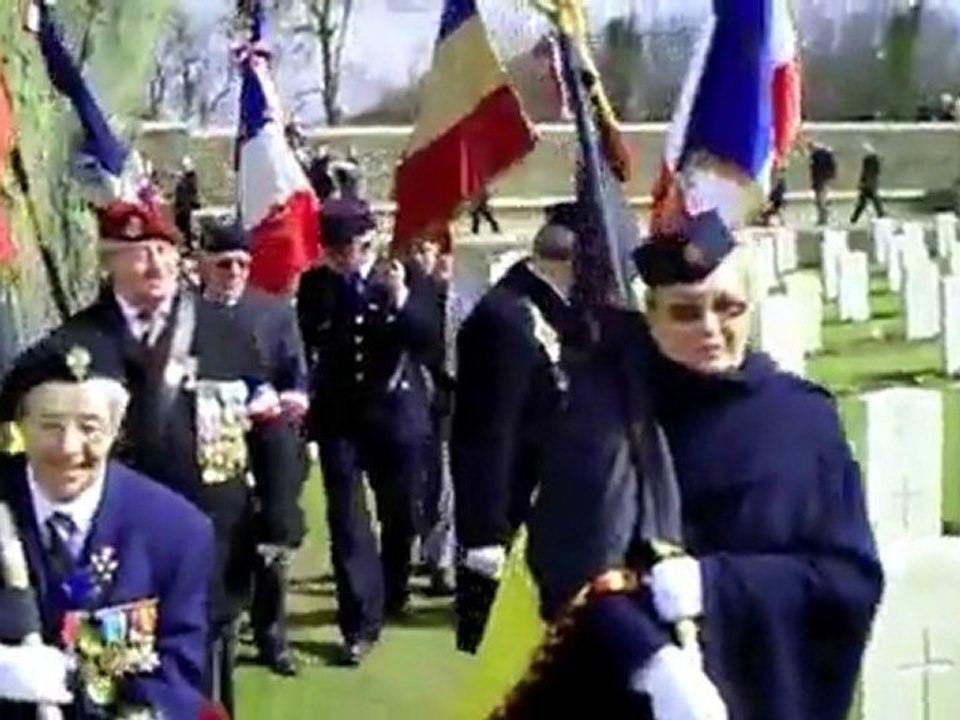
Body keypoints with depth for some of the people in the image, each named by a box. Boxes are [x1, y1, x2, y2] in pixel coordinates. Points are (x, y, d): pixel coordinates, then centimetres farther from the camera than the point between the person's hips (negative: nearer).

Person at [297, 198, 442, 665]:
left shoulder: (407, 275, -5)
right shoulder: (314, 284, -1)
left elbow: (431, 344, -12)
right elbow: (305, 346, 8)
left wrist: (402, 302, -27)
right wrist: (306, 400, -1)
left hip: (397, 414, 0)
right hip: (339, 418, 0)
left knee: (401, 514, 15)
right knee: (347, 521, -6)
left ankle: (393, 593, 39)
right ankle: (360, 623, -2)